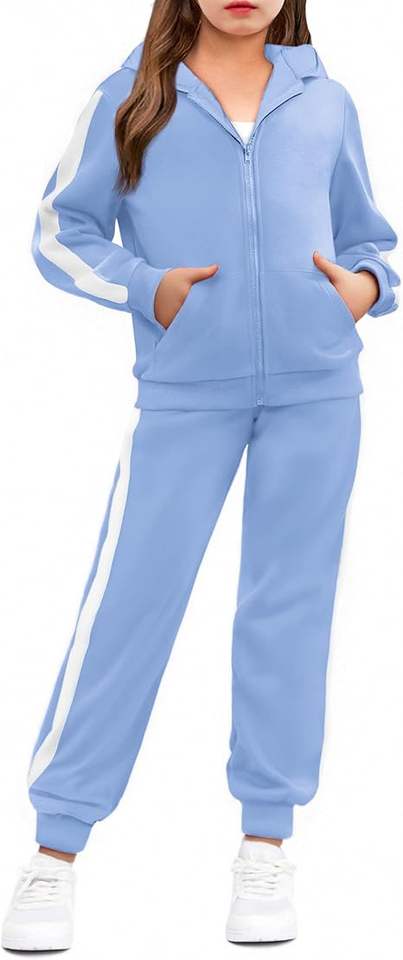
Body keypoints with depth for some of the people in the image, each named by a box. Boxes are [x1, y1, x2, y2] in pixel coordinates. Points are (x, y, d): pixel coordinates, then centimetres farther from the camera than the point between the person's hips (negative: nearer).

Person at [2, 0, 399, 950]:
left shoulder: (324, 99, 11)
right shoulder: (132, 95, 5)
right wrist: (146, 289, -9)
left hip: (317, 387, 2)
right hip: (183, 392, -2)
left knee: (289, 605, 6)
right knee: (127, 600, -4)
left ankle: (266, 844, 17)